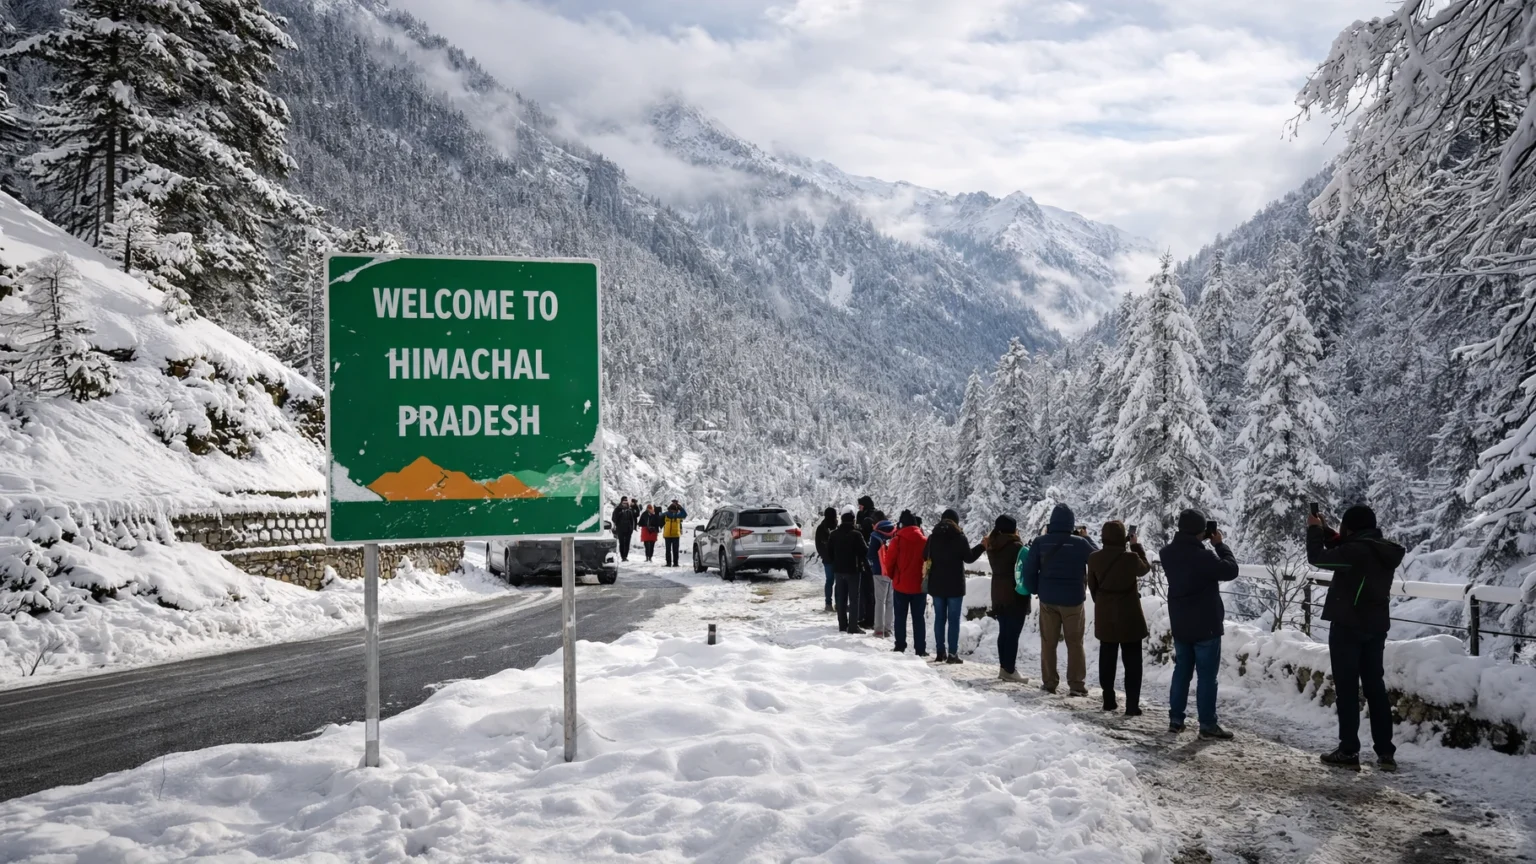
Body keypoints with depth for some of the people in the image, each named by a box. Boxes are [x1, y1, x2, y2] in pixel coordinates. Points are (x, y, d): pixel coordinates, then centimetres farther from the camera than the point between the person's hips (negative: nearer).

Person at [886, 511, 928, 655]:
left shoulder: (897, 540, -10)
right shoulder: (925, 541, -5)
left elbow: (889, 562, -5)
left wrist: (893, 576, 13)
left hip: (901, 585, -1)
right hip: (919, 585, 1)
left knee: (900, 617, 11)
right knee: (919, 618, 7)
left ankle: (900, 646, 12)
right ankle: (920, 649, 5)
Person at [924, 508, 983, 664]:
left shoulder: (933, 537, 2)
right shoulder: (959, 537, -10)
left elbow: (926, 556, 8)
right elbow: (969, 557, -5)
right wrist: (982, 546, 7)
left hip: (936, 584, 4)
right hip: (955, 585, -4)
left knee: (939, 618, 10)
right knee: (954, 619, 0)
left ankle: (940, 652, 8)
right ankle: (952, 653, -4)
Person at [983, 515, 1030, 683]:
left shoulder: (992, 546, 6)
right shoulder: (1016, 546, -17)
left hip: (998, 595, 8)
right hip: (1016, 595, -7)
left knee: (1004, 631, 13)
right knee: (1013, 633, -4)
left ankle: (1003, 667, 17)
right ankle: (1009, 670, -4)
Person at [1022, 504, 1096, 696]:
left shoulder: (1040, 542, -7)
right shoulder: (1080, 543, -14)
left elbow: (1029, 569, -3)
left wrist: (1034, 590, 12)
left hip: (1048, 599, 2)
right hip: (1073, 600, -2)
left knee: (1048, 642, 12)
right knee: (1075, 643, 7)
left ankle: (1049, 682, 14)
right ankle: (1076, 684, 6)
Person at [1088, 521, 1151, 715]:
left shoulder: (1094, 558, -7)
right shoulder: (1130, 558, -17)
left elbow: (1092, 586, 4)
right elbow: (1145, 569, 5)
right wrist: (1136, 546, 12)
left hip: (1104, 616, 3)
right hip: (1129, 616, -3)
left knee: (1107, 659, 15)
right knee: (1132, 661, 4)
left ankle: (1109, 701, 19)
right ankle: (1132, 705, 0)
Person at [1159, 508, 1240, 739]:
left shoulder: (1168, 553, 0)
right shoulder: (1202, 556, -24)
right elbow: (1231, 570, -14)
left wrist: (1201, 543, 7)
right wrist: (1219, 544, -4)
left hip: (1179, 624, 7)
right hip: (1206, 625, -7)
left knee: (1181, 672, 14)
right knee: (1207, 675, -1)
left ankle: (1175, 719, 15)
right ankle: (1207, 724, 1)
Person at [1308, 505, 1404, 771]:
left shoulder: (1357, 551, -20)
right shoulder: (1383, 551, 6)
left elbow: (1318, 557, -11)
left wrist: (1314, 529, 3)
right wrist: (1324, 530, 15)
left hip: (1348, 627, -8)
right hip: (1376, 627, 8)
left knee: (1347, 689, -1)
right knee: (1375, 687, 12)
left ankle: (1349, 751, 1)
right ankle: (1385, 751, 11)